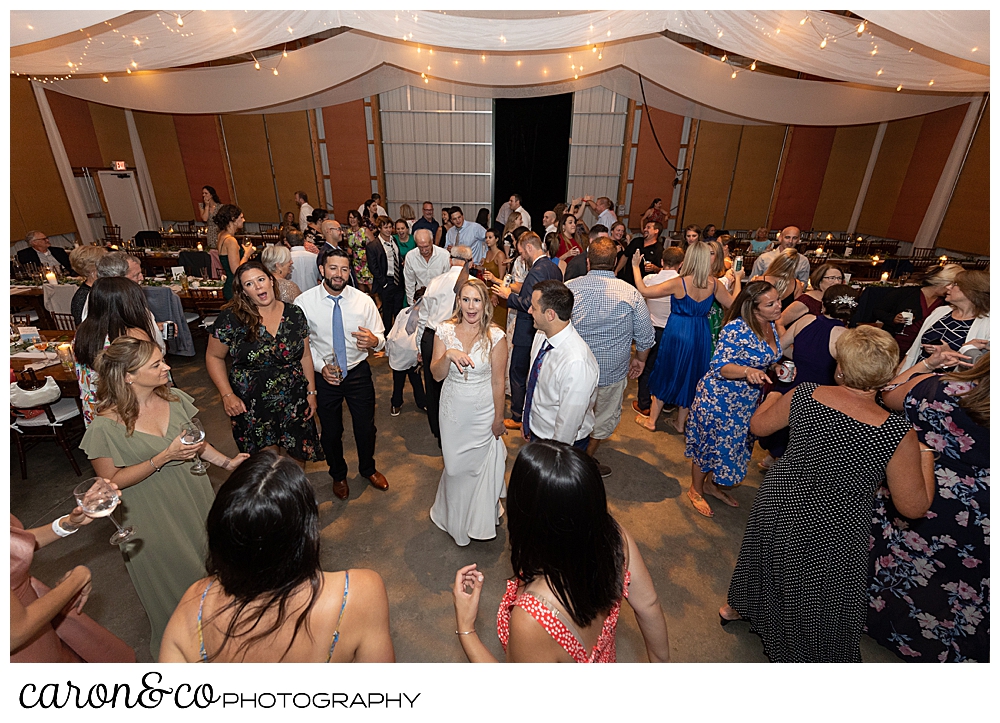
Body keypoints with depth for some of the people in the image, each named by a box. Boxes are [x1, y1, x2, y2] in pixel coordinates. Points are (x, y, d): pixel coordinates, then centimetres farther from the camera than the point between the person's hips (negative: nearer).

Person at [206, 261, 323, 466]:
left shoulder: (294, 314, -2)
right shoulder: (231, 318, -10)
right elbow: (214, 357, 1)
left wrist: (311, 392, 4)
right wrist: (227, 395, -8)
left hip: (294, 403, 2)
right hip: (252, 408, -2)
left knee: (298, 458, 14)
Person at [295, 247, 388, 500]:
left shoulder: (364, 300, -9)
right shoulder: (304, 302, -11)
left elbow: (380, 338, -5)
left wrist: (374, 341, -29)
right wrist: (320, 366, -17)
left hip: (358, 372, 1)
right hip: (324, 375, 0)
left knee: (366, 426, 15)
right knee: (331, 431, 18)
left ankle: (368, 468, 46)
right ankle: (338, 474, 47)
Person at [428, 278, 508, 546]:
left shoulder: (495, 336, -15)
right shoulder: (445, 330, -7)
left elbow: (497, 381, -9)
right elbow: (436, 375, -7)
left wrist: (498, 419, -3)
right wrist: (448, 355, -27)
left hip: (483, 411, -2)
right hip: (453, 409, 2)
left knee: (480, 464, 15)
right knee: (454, 464, 15)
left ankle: (480, 518, 45)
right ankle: (455, 516, 45)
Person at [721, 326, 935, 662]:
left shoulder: (803, 396, -19)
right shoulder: (898, 433, -25)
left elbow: (758, 426, 0)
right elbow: (914, 507, -13)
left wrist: (772, 396, 20)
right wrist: (926, 456, 2)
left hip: (778, 508, 4)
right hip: (832, 535, -3)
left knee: (767, 559, 32)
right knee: (819, 602, 23)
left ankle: (733, 606, 58)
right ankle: (800, 656, 47)